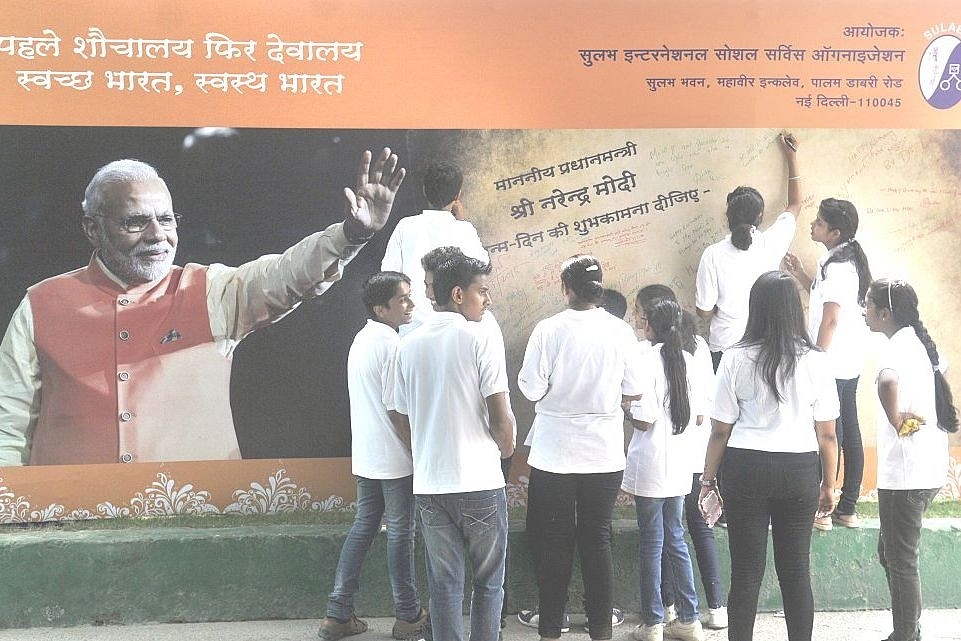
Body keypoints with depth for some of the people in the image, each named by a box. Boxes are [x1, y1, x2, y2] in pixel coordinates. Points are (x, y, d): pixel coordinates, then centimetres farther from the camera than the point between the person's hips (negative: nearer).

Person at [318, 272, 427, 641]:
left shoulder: (361, 339, 12)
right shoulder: (390, 344, -17)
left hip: (365, 455, 8)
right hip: (395, 457, -8)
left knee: (363, 526, 13)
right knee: (400, 532, 2)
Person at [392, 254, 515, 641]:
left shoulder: (409, 345, 6)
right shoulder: (480, 338, -9)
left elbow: (403, 416, 10)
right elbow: (500, 416, -11)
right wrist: (506, 447, 9)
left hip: (429, 483, 4)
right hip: (479, 481, -4)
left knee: (444, 584, 11)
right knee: (488, 582, 10)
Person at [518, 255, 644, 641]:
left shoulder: (549, 330, -13)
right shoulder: (621, 332, -5)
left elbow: (531, 389, -12)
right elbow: (634, 391, 2)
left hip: (555, 453, -2)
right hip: (605, 453, 2)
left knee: (553, 542, 9)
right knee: (597, 540, 12)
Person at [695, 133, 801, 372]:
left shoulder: (713, 255, -14)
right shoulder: (771, 244, -8)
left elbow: (704, 311, -8)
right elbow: (795, 205, 13)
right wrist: (791, 158, 21)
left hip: (724, 347, -2)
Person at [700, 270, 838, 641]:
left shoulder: (736, 359, -6)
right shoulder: (815, 361, -3)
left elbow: (720, 430, -2)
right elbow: (827, 434, 0)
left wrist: (709, 478, 8)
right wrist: (829, 485, 11)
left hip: (746, 470, -1)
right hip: (799, 471, 1)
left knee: (746, 570, 7)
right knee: (796, 570, 11)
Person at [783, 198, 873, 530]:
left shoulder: (836, 266, -20)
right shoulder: (848, 259, 10)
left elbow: (831, 319, -22)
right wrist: (800, 274, 12)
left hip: (831, 365, -10)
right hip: (848, 361, 10)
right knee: (849, 431, 13)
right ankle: (848, 507, 21)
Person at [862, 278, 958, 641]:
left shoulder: (896, 347, -16)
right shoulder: (920, 342, 12)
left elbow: (887, 381, -40)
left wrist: (895, 420, -26)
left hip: (904, 474, -9)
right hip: (930, 470, 9)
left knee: (901, 561, 1)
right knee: (891, 552, 20)